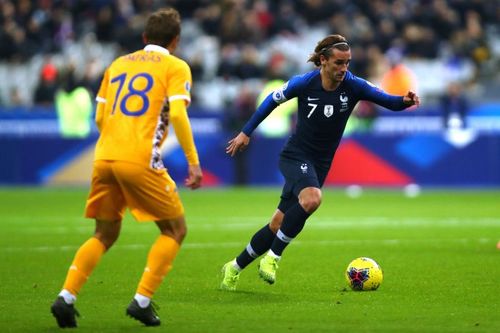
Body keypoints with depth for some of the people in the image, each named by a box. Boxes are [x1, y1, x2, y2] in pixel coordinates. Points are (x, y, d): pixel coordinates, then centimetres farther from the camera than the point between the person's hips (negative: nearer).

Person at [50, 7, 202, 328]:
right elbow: (177, 114, -11)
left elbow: (100, 118, 17)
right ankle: (142, 301, -1)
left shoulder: (118, 64, 20)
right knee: (175, 229, 10)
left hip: (104, 158, 6)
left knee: (105, 235, 17)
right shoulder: (176, 67, 4)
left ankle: (66, 297, 0)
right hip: (140, 162, -6)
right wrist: (194, 162, -9)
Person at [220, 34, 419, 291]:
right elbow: (272, 100, 4)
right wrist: (246, 132, 9)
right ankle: (273, 257, -19)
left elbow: (389, 101, -14)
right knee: (312, 198, -34)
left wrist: (405, 100, -37)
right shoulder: (304, 83, -13)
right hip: (295, 156, -3)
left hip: (320, 165, 3)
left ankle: (235, 267, 26)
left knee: (278, 225, 6)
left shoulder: (353, 86, -10)